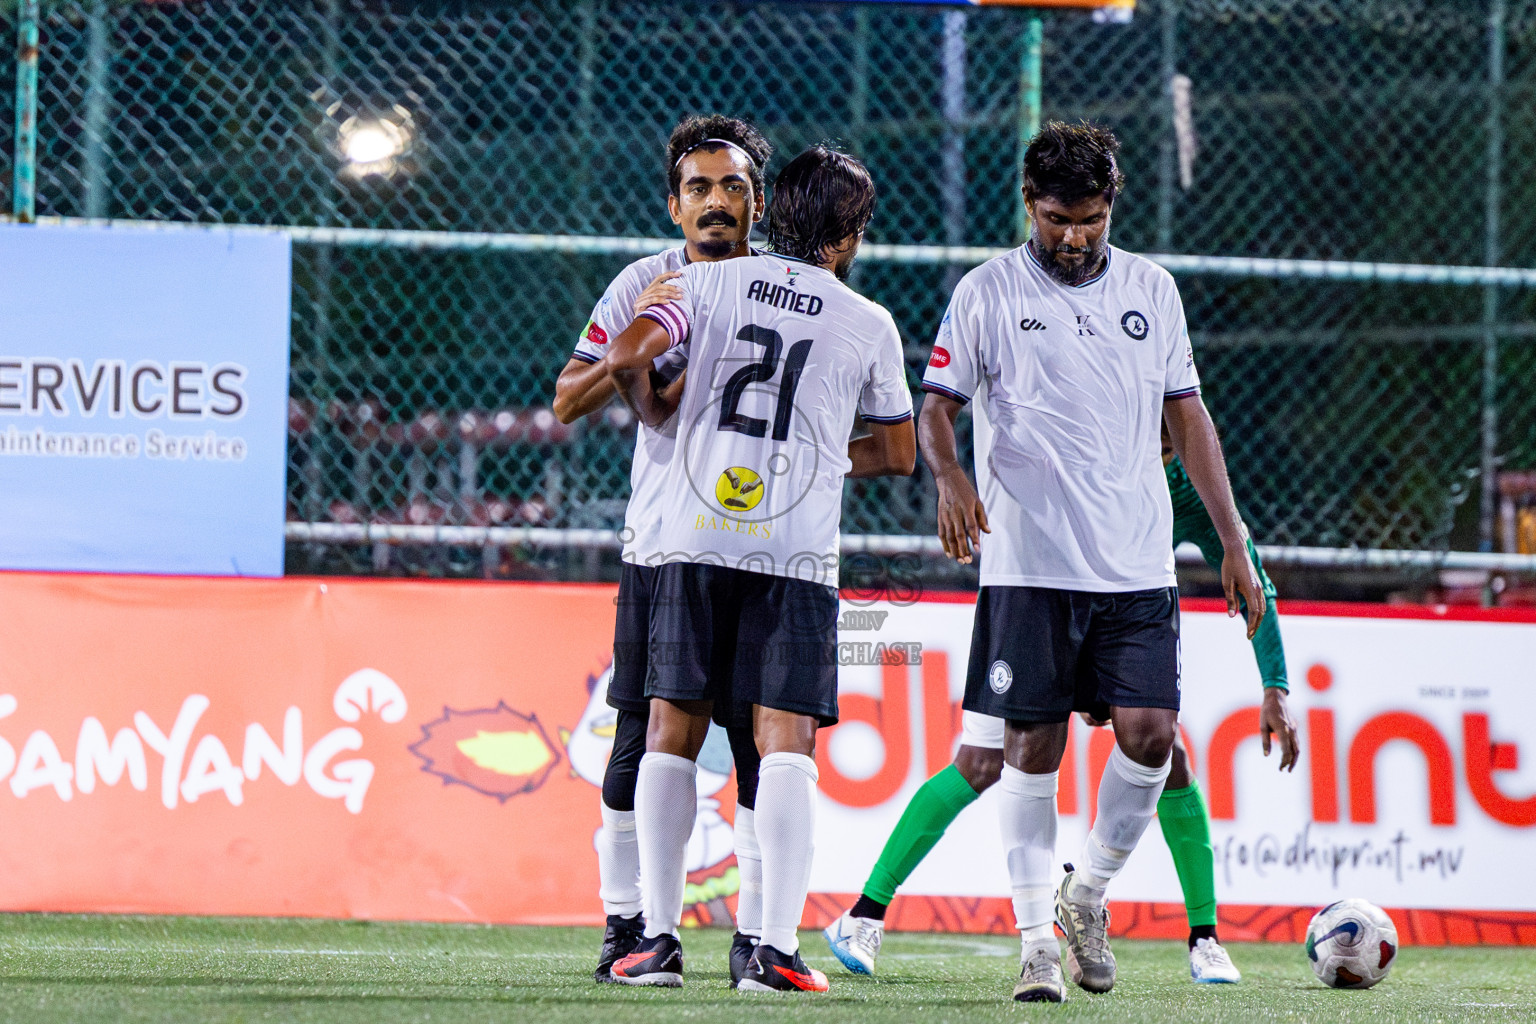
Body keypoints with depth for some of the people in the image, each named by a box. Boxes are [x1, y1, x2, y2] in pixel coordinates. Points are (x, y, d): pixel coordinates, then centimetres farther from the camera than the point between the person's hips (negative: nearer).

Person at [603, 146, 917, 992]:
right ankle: (775, 948, -16)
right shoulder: (869, 325, 8)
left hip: (695, 542, 1)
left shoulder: (713, 282, 7)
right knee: (786, 745, -4)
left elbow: (627, 357, -6)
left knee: (670, 738, 8)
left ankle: (659, 938, 5)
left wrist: (655, 410, 15)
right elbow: (898, 452, 19)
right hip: (798, 552, -1)